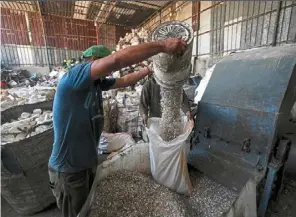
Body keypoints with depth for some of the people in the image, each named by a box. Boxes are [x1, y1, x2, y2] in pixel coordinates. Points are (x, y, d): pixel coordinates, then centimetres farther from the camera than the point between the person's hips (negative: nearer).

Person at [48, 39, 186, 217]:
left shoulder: (98, 82, 0)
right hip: (69, 170, -7)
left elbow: (124, 81, 12)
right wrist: (162, 45, -36)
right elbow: (116, 60, -40)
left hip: (89, 162, 7)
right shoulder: (72, 77, -25)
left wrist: (149, 70, 5)